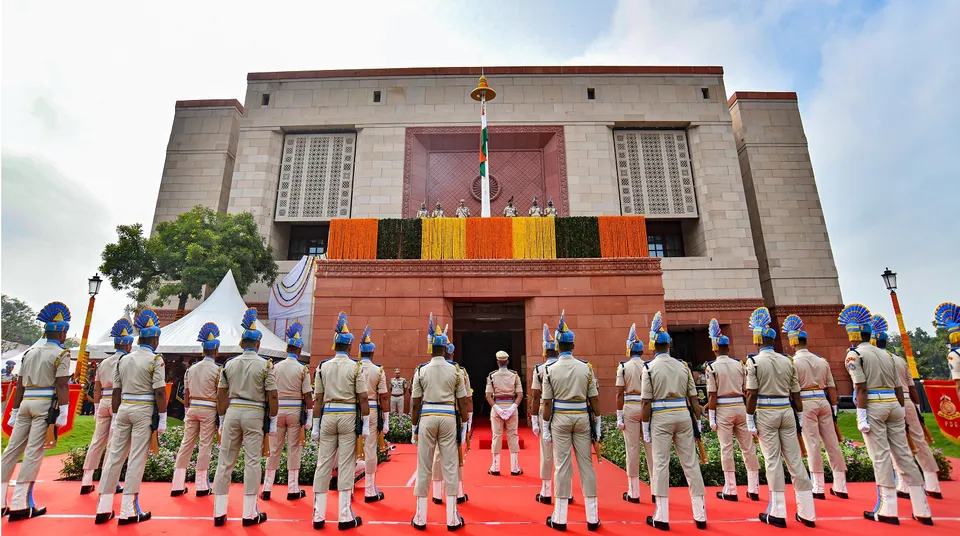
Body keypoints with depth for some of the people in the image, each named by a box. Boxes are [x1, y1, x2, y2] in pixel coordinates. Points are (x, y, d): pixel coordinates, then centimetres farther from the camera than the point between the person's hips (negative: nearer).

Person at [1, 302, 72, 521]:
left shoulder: (29, 353, 14)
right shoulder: (61, 354, -7)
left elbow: (20, 385, 15)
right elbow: (61, 386, -14)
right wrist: (63, 413, -13)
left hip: (26, 403, 7)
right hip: (45, 404, -7)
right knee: (34, 452, -5)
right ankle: (20, 505, -4)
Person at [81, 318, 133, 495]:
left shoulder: (103, 362, 15)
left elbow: (97, 389, 17)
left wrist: (96, 410, 22)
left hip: (104, 403, 6)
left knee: (97, 441, 11)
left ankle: (86, 482, 14)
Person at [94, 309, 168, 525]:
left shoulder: (124, 359, 9)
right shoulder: (155, 359, -10)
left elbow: (116, 391, 11)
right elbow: (160, 392, -15)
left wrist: (115, 416, 18)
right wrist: (162, 418, -8)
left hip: (124, 409, 6)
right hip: (144, 410, -6)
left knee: (115, 456, 12)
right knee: (136, 459, -1)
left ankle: (103, 508, 19)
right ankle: (128, 511, 5)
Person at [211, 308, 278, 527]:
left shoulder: (229, 364, 5)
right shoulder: (266, 365, -7)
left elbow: (221, 395, 9)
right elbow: (272, 396, -9)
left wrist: (222, 420, 18)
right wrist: (273, 421, -1)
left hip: (232, 412, 4)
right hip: (254, 414, -4)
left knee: (225, 462, 12)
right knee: (252, 463, 3)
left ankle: (219, 513, 19)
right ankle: (249, 514, 10)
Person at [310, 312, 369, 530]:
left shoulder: (323, 367, 4)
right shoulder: (356, 367, -6)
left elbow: (318, 399, 5)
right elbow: (362, 398, -8)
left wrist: (315, 426, 10)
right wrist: (366, 425, -2)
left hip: (328, 416, 3)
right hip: (348, 416, -3)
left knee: (323, 465, 9)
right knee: (345, 465, 2)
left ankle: (318, 515, 16)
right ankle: (345, 516, 8)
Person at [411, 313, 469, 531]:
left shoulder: (421, 370, -2)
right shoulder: (455, 371, -1)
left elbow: (415, 403, 0)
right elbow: (462, 402, 0)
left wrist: (414, 427, 9)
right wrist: (464, 425, 9)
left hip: (427, 418, 0)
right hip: (448, 418, 0)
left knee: (423, 468, 9)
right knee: (450, 467, 6)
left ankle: (420, 518, 17)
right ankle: (452, 518, 12)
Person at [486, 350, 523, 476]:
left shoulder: (492, 376, -2)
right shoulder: (515, 375, -1)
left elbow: (488, 396, -8)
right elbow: (520, 395, -7)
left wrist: (497, 408, -10)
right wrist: (512, 408, -11)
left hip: (496, 407, 0)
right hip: (511, 407, 0)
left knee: (497, 436, 7)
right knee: (513, 436, 8)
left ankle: (495, 468, 13)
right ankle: (515, 468, 12)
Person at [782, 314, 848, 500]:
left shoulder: (793, 362, -8)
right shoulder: (822, 360, 10)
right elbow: (831, 387, 11)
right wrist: (834, 409, 16)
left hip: (806, 403, -5)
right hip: (823, 401, 5)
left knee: (813, 444, -2)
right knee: (832, 443, 10)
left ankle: (818, 488, 3)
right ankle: (840, 486, 17)